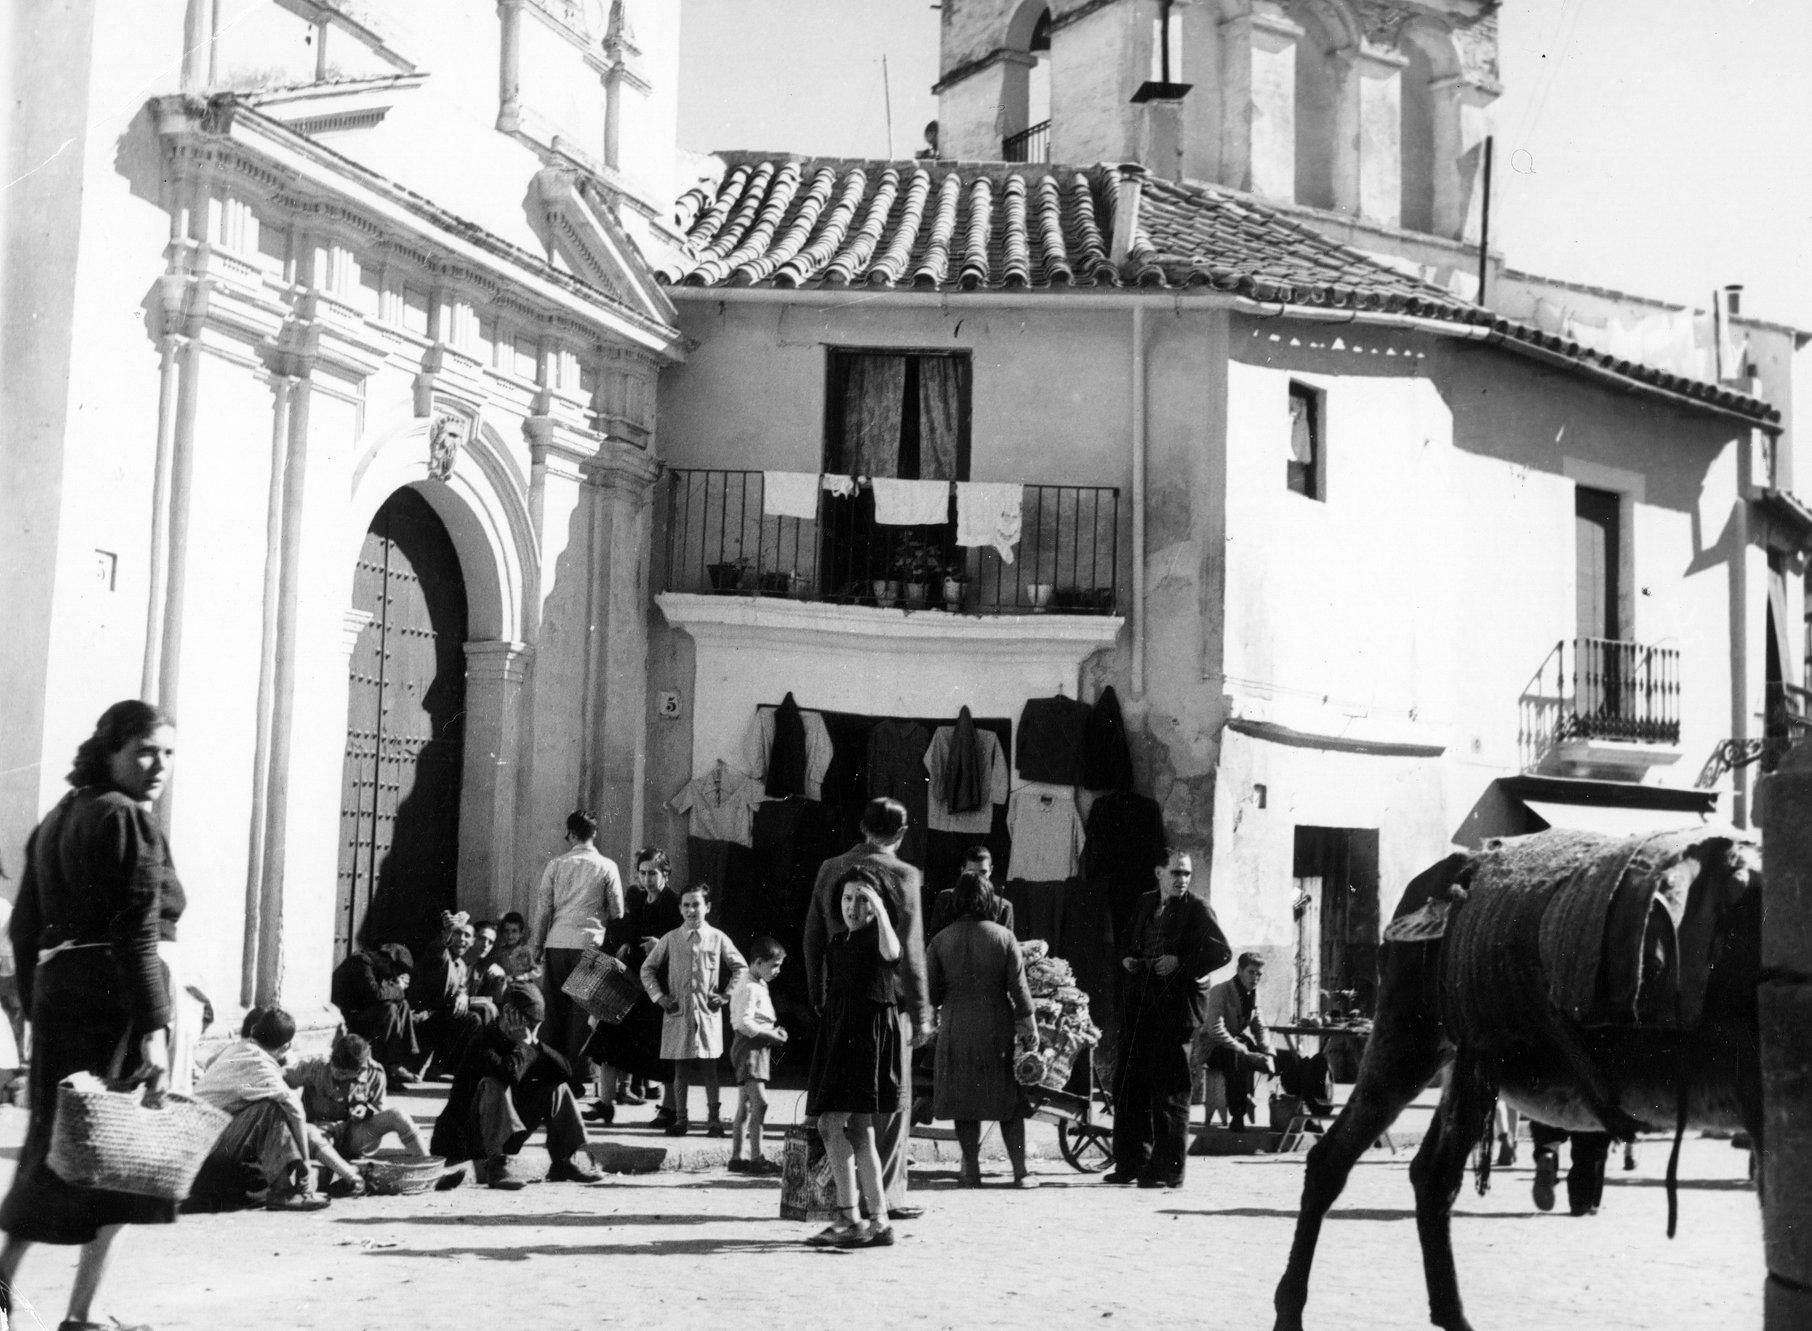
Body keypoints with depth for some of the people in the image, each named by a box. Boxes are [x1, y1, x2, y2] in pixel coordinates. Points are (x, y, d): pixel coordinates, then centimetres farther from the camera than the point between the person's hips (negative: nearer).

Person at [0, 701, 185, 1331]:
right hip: (114, 995, -8)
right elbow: (137, 933, -18)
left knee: (55, 1146, 17)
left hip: (56, 992, 8)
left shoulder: (56, 820, 16)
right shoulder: (128, 820, -10)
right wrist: (154, 1028, -20)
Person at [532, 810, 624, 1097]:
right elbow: (617, 912, 3)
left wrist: (536, 947, 12)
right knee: (583, 1011, 2)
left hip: (557, 943, 1)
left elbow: (543, 909, 6)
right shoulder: (607, 867, 2)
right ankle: (576, 1077, 0)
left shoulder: (556, 864, 4)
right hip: (588, 944, -1)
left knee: (554, 1009, 9)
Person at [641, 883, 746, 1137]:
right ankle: (680, 1119, 12)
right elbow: (647, 968, 13)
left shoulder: (718, 939, 3)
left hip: (707, 1012, -1)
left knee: (709, 1068, -1)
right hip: (678, 1012, 1)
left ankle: (715, 1118, 5)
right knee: (680, 1068, 4)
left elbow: (741, 968, 12)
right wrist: (659, 996, 4)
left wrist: (725, 996, 4)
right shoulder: (670, 939, 4)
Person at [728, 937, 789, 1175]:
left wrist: (774, 1030, 8)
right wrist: (772, 1034, -19)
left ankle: (737, 1157, 17)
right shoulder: (749, 988, -15)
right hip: (749, 1046, -11)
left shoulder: (759, 985, 17)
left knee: (745, 1106, 12)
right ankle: (756, 1158, -18)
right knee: (759, 1102, -17)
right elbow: (744, 1023, -23)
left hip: (758, 1047, 11)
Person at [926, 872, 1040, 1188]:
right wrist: (1029, 1025, 5)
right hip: (997, 1028, 0)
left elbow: (931, 992, -1)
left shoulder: (942, 940, -4)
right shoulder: (1003, 937, -5)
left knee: (964, 1102, 9)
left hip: (956, 1029, 0)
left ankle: (971, 1171, 10)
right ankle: (1020, 1170, 7)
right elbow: (1019, 987, -4)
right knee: (1008, 1101, 9)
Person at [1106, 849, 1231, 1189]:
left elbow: (1222, 952, -12)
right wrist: (1127, 958, 7)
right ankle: (1130, 1164, 19)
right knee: (1127, 1084, 9)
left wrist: (1182, 964, -18)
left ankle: (1168, 1170, 3)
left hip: (1176, 1008, -6)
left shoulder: (1196, 909, -4)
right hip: (1139, 1005, 7)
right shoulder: (1145, 904, 13)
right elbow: (1129, 941, 28)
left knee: (1170, 1091, -3)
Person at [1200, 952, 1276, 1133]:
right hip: (1214, 1048, -7)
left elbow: (1260, 1027, 12)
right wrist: (1246, 1053, -31)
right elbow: (1216, 1031, -27)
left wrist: (1268, 1054, -8)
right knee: (1237, 1058, -40)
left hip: (1240, 1042, 7)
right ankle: (1237, 1116, -30)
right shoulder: (1220, 991, -17)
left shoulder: (1253, 993, 5)